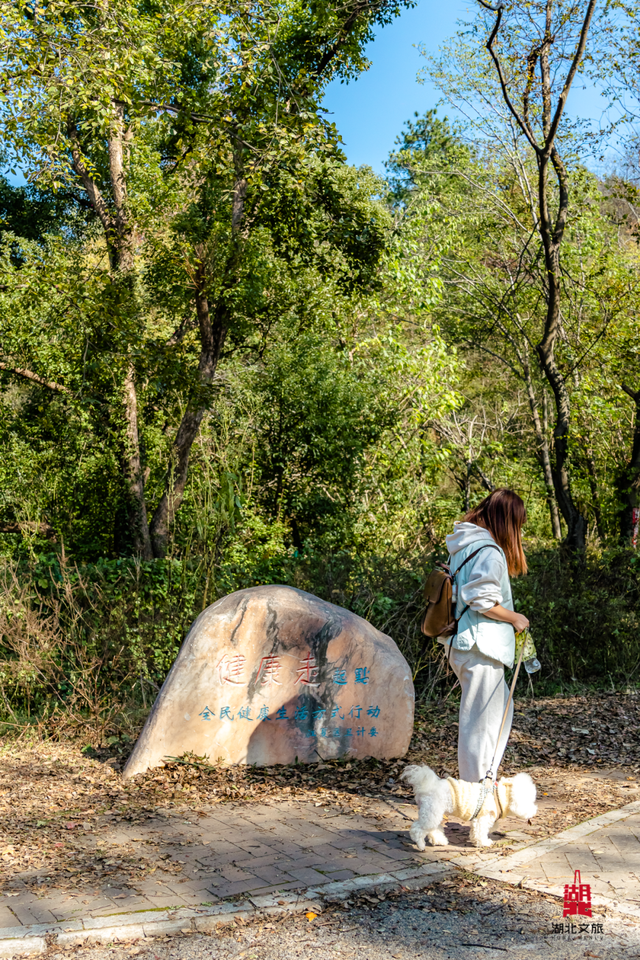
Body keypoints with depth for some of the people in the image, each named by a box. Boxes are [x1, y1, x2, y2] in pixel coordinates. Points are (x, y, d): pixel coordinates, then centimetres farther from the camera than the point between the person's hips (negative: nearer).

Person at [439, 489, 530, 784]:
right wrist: (515, 618, -8)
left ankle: (484, 777, 27)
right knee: (480, 718, 0)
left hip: (463, 643, 10)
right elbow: (482, 600, -22)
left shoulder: (463, 546, 13)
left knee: (501, 708, 20)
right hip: (481, 646, -10)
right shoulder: (489, 551, -16)